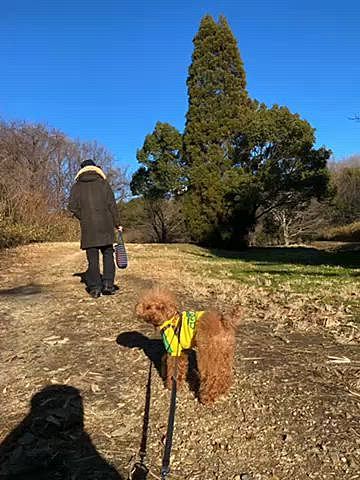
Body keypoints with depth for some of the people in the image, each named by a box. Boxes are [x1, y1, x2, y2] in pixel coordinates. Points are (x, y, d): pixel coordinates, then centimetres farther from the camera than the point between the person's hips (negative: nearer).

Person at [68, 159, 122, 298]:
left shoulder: (77, 186, 8)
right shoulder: (103, 183, 5)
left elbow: (72, 207, -1)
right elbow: (112, 205, 0)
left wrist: (83, 218, 12)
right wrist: (117, 223, 4)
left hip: (88, 228, 0)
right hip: (105, 225, 0)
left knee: (93, 258, 5)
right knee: (108, 255, 10)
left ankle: (95, 287, 4)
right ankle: (108, 284, 4)